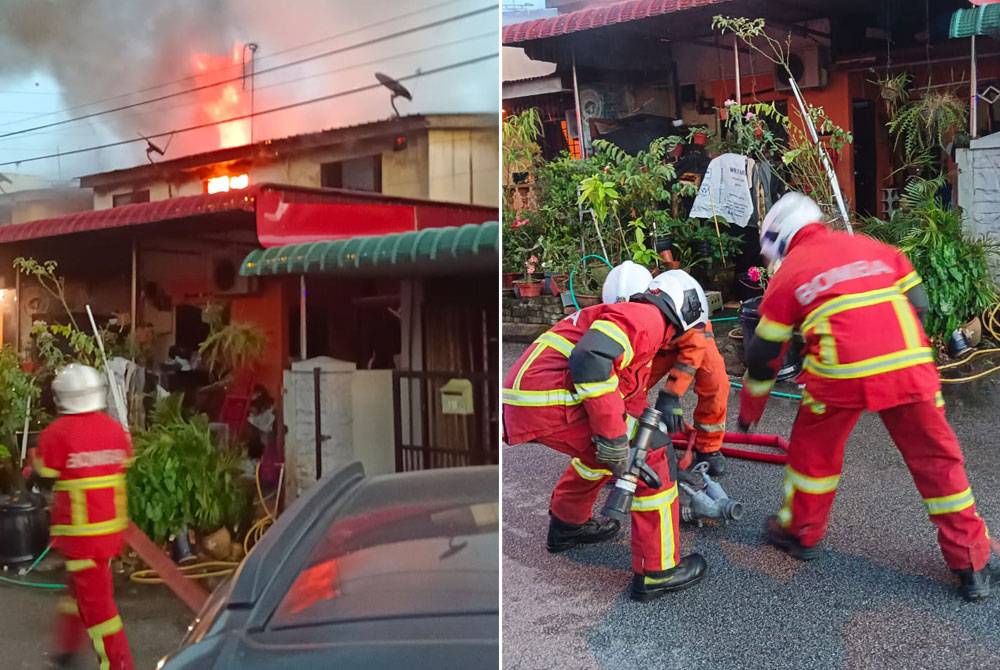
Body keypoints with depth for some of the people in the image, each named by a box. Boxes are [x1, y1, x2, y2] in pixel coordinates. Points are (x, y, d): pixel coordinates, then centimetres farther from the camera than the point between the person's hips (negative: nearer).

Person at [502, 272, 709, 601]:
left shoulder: (630, 316, 28)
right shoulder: (648, 317, -3)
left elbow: (633, 396, 38)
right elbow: (591, 360, -22)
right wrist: (613, 438, -17)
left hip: (526, 402, 10)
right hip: (551, 403, -10)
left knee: (601, 448, 30)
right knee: (654, 454, -1)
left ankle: (567, 524, 44)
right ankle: (656, 571, 7)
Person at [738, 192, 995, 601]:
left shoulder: (788, 273, 14)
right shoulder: (876, 248, 22)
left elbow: (764, 354, 17)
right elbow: (918, 304, 18)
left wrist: (750, 409, 29)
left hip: (841, 377, -2)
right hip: (911, 367, 3)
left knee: (814, 449, 22)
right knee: (937, 458, 14)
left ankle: (800, 533, 37)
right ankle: (972, 565, 20)